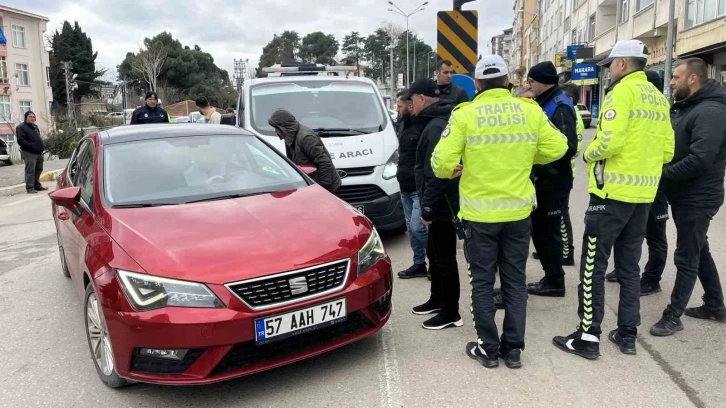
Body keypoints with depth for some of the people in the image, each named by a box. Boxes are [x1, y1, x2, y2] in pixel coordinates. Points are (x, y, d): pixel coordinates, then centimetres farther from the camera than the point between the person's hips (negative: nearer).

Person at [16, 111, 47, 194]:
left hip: (39, 152, 8)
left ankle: (37, 185, 21)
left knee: (38, 170, 12)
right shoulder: (21, 127, -6)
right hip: (29, 153, -8)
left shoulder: (35, 126, 20)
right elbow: (21, 141, -15)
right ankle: (29, 188, -9)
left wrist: (42, 147, 13)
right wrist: (31, 146, -21)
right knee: (30, 171, -10)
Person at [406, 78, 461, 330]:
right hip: (442, 204, 11)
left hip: (442, 206, -11)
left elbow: (437, 172, -25)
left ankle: (451, 313, 11)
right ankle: (437, 299, 36)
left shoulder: (436, 127, -19)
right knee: (434, 253, 21)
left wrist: (428, 207, -20)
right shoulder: (437, 122, 13)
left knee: (445, 259, -1)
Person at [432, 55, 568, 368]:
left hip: (479, 213, -3)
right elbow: (556, 147, 3)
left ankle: (488, 348, 18)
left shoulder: (465, 114, -10)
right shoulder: (530, 111, 0)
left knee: (482, 282, 10)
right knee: (515, 280, 15)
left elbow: (442, 161, -16)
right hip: (519, 211, 3)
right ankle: (513, 348, 22)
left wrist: (452, 172, 6)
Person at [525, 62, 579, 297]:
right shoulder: (544, 104, 14)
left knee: (549, 231, -1)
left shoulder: (560, 107, -15)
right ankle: (551, 277, 26)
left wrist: (543, 169, -21)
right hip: (542, 180, 9)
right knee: (539, 229, 14)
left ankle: (554, 281, 11)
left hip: (554, 182, -9)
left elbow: (567, 146, -25)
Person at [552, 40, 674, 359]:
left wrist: (588, 154, -4)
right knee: (629, 266, 15)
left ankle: (588, 337, 3)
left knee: (593, 265, -1)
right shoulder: (659, 98, 13)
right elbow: (667, 151, 12)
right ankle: (627, 334, 22)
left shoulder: (622, 91, -11)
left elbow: (608, 142, -23)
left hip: (613, 192, -8)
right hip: (643, 194, 8)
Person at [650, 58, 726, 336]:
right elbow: (674, 146, 15)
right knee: (699, 251, 19)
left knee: (687, 258, 0)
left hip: (697, 198, -10)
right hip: (685, 195, 10)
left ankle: (673, 317, 10)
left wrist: (662, 174, -21)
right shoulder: (686, 108, 11)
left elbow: (699, 160, -29)